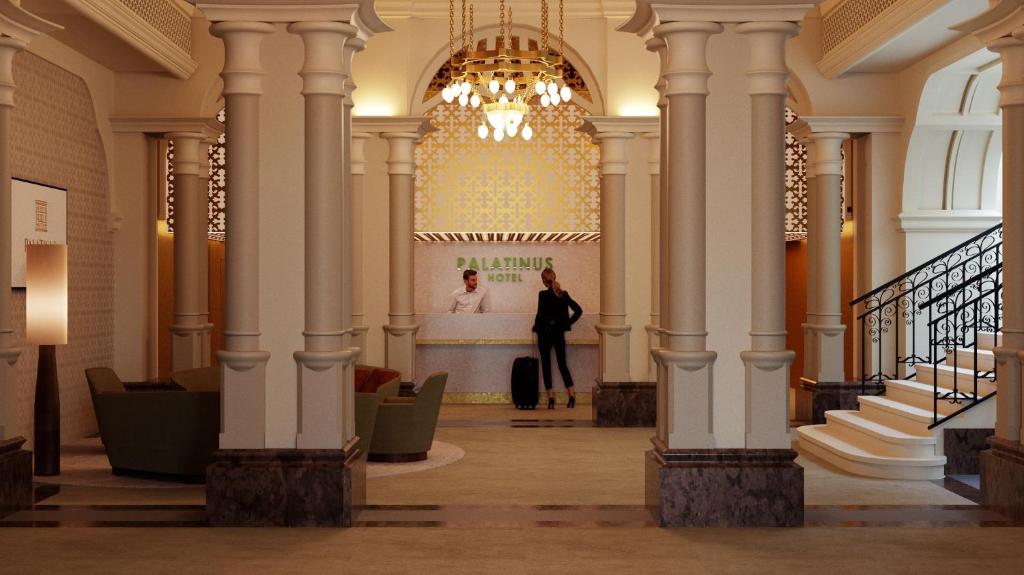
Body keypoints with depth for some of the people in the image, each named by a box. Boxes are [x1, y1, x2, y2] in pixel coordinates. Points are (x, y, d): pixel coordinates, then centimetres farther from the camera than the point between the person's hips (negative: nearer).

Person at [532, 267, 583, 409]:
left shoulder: (543, 295, -14)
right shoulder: (564, 294, 1)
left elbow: (540, 314, -15)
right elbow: (578, 310, 1)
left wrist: (536, 327, 2)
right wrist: (568, 323, 8)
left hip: (545, 333, -4)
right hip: (559, 333, 4)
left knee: (546, 364, 6)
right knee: (562, 363, 12)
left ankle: (551, 398, 4)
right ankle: (572, 393, 0)